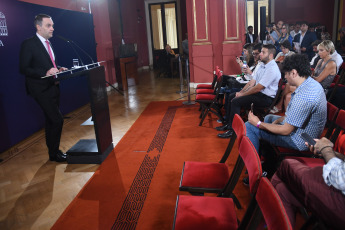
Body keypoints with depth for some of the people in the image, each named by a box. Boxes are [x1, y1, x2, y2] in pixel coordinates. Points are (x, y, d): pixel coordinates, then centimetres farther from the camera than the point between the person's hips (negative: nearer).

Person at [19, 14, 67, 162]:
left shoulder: (48, 43, 13)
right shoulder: (28, 44, -11)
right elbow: (23, 69, -15)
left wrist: (58, 69, 3)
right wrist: (45, 73, -26)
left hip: (52, 88, 8)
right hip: (41, 90, -8)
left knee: (51, 121, 16)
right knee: (57, 120, -10)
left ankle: (53, 151, 29)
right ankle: (54, 153, 7)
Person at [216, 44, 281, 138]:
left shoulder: (272, 69, -21)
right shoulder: (262, 66, 10)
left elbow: (258, 88, -23)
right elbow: (252, 82, 9)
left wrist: (242, 94, -14)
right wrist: (240, 92, -2)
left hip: (266, 98, -10)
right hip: (258, 92, 10)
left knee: (236, 101, -21)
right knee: (231, 96, 8)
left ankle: (232, 130, -12)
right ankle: (228, 124, 12)